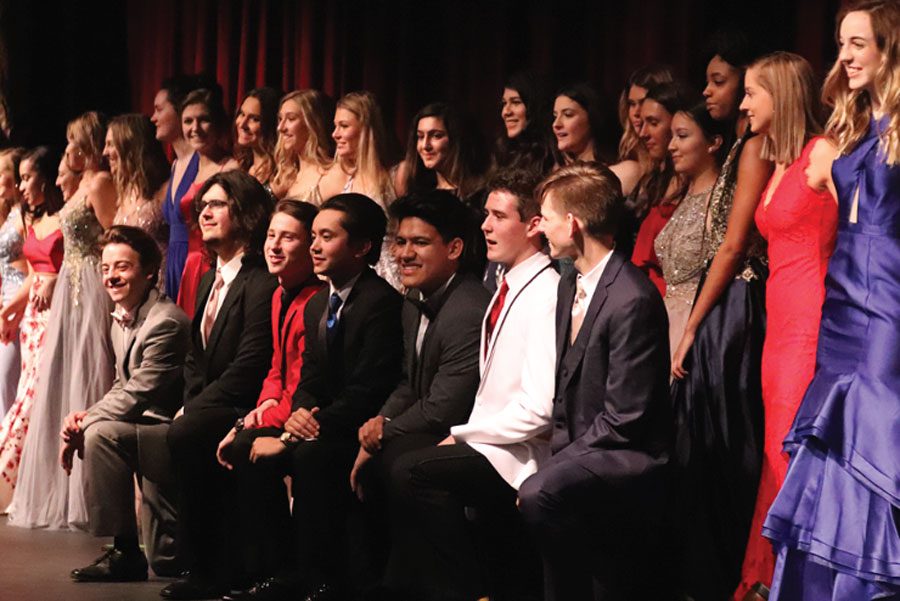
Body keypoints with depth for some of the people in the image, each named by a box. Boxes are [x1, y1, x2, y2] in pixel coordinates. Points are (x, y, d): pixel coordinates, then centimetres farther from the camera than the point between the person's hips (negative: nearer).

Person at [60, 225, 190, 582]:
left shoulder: (164, 322, -19)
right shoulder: (121, 321, 12)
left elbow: (138, 395, -22)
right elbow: (122, 386, 17)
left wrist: (84, 423, -13)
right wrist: (83, 419, -2)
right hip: (153, 430, 10)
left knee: (102, 433, -23)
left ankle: (125, 552, -16)